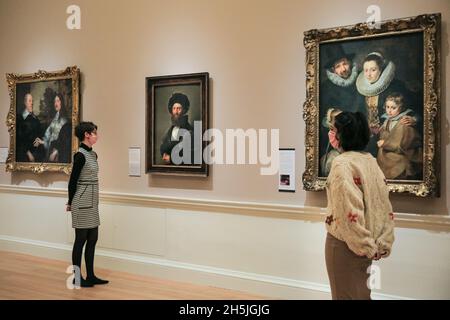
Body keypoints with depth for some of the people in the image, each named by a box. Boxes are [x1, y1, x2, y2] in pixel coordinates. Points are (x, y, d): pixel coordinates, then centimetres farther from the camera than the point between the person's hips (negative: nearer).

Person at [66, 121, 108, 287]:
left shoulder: (93, 154, 12)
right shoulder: (80, 155, -15)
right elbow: (73, 180, -10)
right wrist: (70, 203, 0)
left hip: (92, 201, 8)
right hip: (82, 201, -8)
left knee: (92, 239, 11)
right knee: (81, 240, 1)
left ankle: (90, 275, 20)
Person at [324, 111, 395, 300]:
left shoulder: (342, 163, -17)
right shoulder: (371, 161, 5)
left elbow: (350, 211, -24)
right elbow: (386, 207, 5)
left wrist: (366, 247, -14)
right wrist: (383, 244, 5)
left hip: (345, 244, -7)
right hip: (366, 245, 7)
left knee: (346, 294, 9)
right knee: (361, 293, 22)